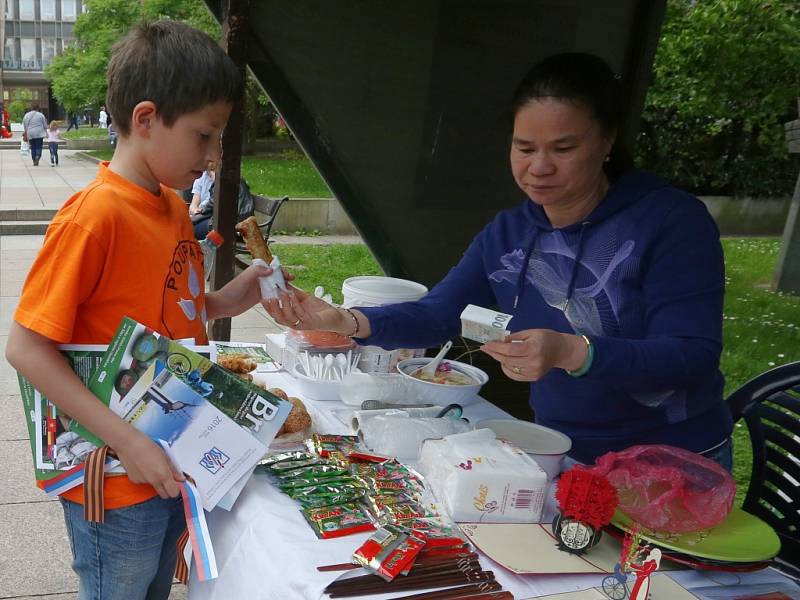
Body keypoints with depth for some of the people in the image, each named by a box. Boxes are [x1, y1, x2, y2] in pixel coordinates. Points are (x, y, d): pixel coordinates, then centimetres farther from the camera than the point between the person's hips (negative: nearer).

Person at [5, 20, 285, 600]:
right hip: (118, 486, -7)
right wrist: (125, 440, -26)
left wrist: (223, 301, -3)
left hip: (174, 465, 8)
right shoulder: (94, 215, -23)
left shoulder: (174, 206, 2)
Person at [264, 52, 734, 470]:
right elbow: (439, 314, -3)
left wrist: (572, 353, -40)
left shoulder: (672, 220, -17)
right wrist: (347, 321, -21)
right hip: (561, 455, 5)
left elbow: (694, 355, -23)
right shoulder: (508, 233, 1)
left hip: (673, 466, -4)